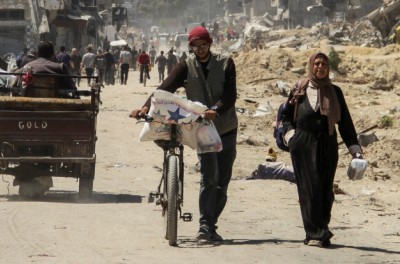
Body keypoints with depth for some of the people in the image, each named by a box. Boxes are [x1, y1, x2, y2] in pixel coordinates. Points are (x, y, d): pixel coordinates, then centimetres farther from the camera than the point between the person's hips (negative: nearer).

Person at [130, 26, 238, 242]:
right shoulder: (186, 67, -2)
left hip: (226, 129, 2)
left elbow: (230, 95, -12)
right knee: (209, 176, -18)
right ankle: (205, 225, -16)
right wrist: (147, 106, -32)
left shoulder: (225, 64, -1)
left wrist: (216, 110, -32)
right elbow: (165, 88, -15)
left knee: (222, 181, 7)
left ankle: (210, 226, 19)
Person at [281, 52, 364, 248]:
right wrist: (290, 135, -4)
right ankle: (314, 233, -7)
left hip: (327, 146, 2)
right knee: (309, 188, -7)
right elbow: (286, 116, 13)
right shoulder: (299, 90, 4)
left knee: (326, 190, 1)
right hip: (304, 146, -2)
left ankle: (320, 233, 10)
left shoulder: (334, 92, 9)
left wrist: (355, 149, 4)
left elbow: (345, 122, 9)